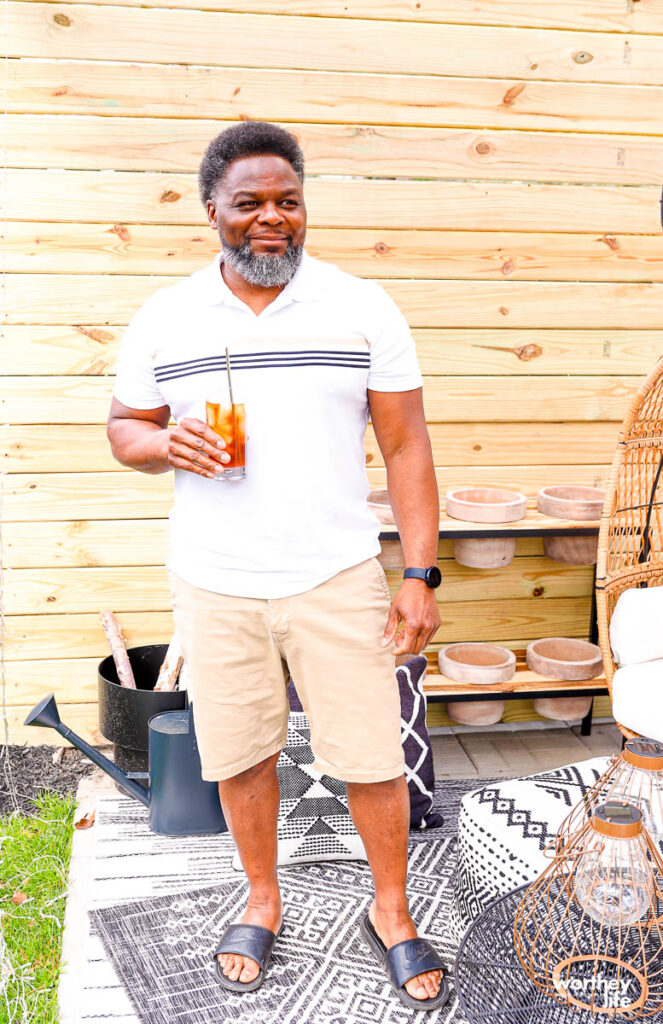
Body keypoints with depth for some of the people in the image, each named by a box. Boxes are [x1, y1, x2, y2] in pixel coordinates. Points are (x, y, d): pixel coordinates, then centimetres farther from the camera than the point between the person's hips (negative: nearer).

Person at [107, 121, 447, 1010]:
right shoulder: (164, 319, 1)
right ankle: (263, 901, 38)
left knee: (371, 758, 6)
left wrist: (422, 577, -7)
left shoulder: (363, 309, -3)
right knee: (239, 753, 14)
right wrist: (168, 444, -14)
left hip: (337, 578, -1)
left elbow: (407, 448, -2)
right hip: (214, 586, 2)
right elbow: (124, 428, 11)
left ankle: (391, 913, 30)